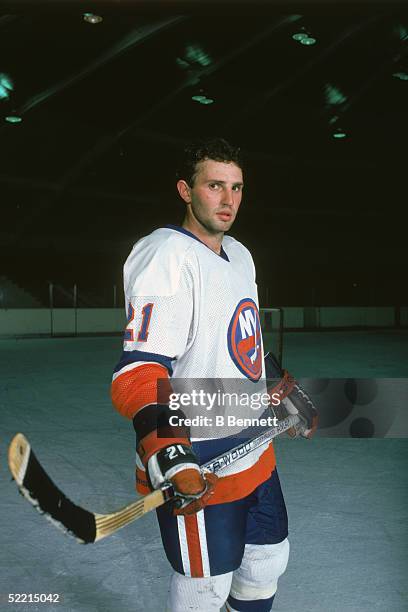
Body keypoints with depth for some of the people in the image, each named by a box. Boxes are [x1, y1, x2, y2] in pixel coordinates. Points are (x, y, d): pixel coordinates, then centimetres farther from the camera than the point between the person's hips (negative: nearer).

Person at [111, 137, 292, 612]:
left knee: (269, 560, 22)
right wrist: (164, 447, -40)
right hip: (198, 467, -9)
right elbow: (139, 370, -27)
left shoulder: (239, 254, 11)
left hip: (254, 452, 9)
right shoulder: (167, 255, -19)